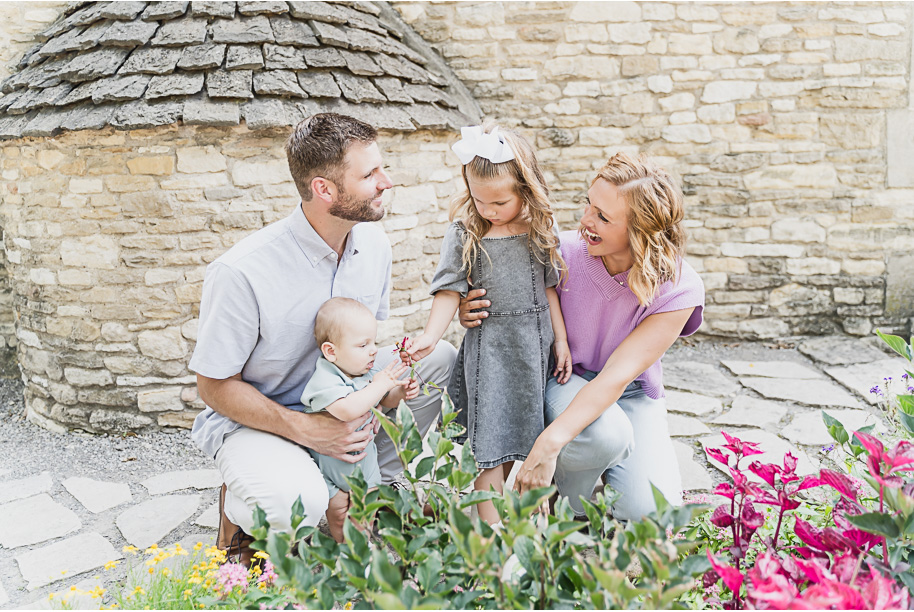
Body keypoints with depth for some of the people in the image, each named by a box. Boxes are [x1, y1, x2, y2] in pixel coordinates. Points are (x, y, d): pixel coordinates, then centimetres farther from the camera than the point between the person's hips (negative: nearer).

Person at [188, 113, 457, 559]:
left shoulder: (372, 243, -8)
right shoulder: (242, 273, -29)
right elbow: (214, 387, -17)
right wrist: (307, 430, -26)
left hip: (339, 399, 6)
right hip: (252, 417, -6)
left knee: (437, 357, -10)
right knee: (299, 503, -36)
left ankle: (378, 484, 6)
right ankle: (239, 506, 2)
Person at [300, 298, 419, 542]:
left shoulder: (368, 371, -5)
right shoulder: (324, 381, -30)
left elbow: (383, 400, 12)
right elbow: (347, 409, -48)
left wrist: (400, 393, -12)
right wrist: (381, 384, -40)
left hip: (364, 455, 6)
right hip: (331, 463, -6)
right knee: (339, 513, 5)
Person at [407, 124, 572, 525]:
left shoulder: (540, 230, 1)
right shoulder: (464, 233, -7)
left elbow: (549, 287, 6)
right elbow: (450, 291, -5)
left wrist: (561, 341, 6)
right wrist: (429, 337, -16)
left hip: (535, 343, 3)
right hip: (488, 345, -3)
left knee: (517, 430, 13)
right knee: (490, 437, 0)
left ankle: (494, 493, 31)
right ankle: (490, 525, 8)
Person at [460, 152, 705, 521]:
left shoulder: (679, 290, -21)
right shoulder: (566, 252, -19)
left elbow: (616, 377, -29)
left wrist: (548, 444, -38)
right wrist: (472, 314, -26)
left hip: (633, 394, 1)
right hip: (566, 381, 0)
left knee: (648, 511, -20)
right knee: (606, 434, -36)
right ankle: (565, 508, -2)